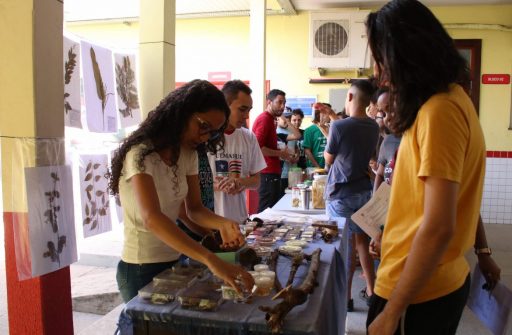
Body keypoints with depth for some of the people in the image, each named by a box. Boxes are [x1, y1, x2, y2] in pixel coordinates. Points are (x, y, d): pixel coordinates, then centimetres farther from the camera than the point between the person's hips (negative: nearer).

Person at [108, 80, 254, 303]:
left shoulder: (188, 155, 1)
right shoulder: (141, 154, -24)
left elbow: (194, 209, 0)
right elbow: (152, 218, -37)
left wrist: (223, 224, -22)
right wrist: (212, 261, -46)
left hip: (173, 261, 7)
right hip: (141, 269, -7)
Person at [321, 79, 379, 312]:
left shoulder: (339, 127, -18)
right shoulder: (373, 127, 1)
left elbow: (329, 159, -5)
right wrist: (333, 117, 24)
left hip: (341, 193, -6)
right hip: (363, 191, 6)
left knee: (346, 246, 3)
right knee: (362, 241, 17)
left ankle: (346, 297, 15)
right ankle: (371, 291, 26)